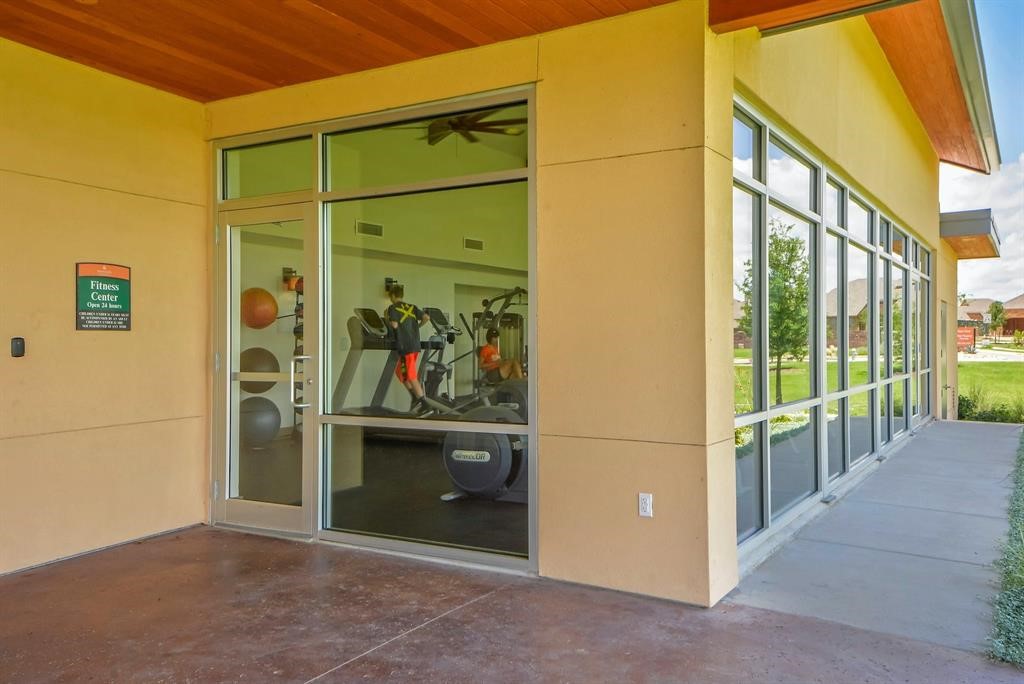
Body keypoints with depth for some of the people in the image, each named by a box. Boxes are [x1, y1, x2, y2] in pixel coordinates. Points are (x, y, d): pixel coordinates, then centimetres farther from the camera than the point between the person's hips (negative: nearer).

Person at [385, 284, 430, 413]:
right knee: (399, 372, 18)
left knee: (410, 375, -4)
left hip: (405, 346, -7)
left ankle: (422, 401, -8)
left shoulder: (393, 308, -4)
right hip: (415, 345, 7)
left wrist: (387, 319, 2)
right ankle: (416, 396, 13)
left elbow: (394, 325, -17)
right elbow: (426, 318, 5)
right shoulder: (412, 307, 14)